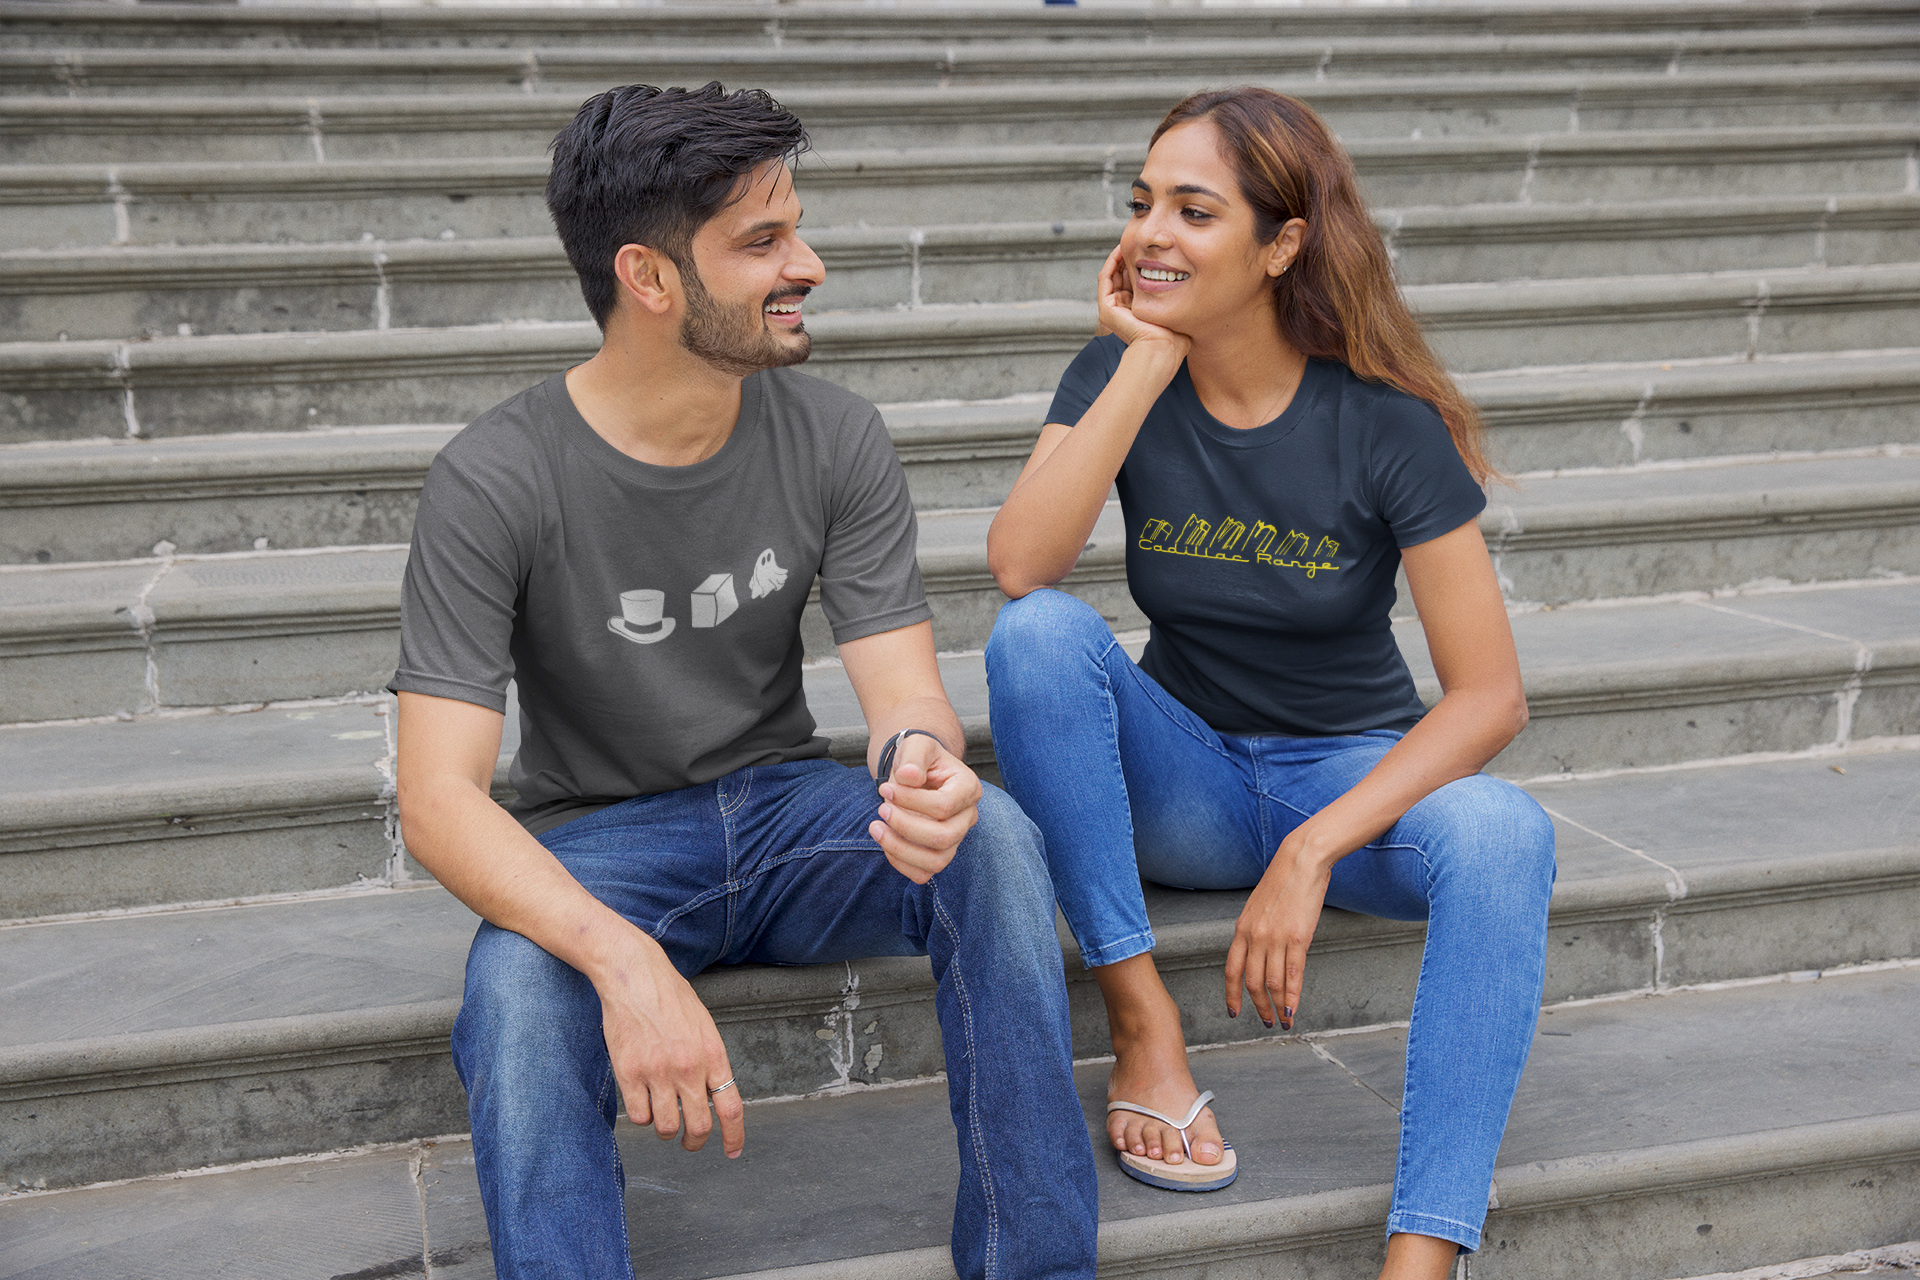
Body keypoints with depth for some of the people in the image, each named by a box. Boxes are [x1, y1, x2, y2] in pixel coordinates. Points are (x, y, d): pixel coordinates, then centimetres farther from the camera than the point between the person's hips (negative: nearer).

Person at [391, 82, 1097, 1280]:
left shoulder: (836, 438, -6)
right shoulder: (495, 482, -17)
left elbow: (908, 694, -10)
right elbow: (440, 797, -22)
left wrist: (922, 765, -38)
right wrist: (622, 957, -40)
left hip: (787, 812, 3)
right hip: (593, 849, -3)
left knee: (992, 836, -27)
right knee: (519, 990, -36)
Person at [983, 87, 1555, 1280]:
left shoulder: (1384, 419, -13)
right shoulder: (1116, 375, -6)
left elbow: (1490, 693, -16)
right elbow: (1021, 565, -25)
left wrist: (1312, 850, -27)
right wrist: (1148, 363, -25)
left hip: (1357, 775, -1)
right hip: (1182, 777, 2)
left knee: (1504, 835, -34)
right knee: (1039, 634, -27)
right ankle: (1144, 1023, -21)